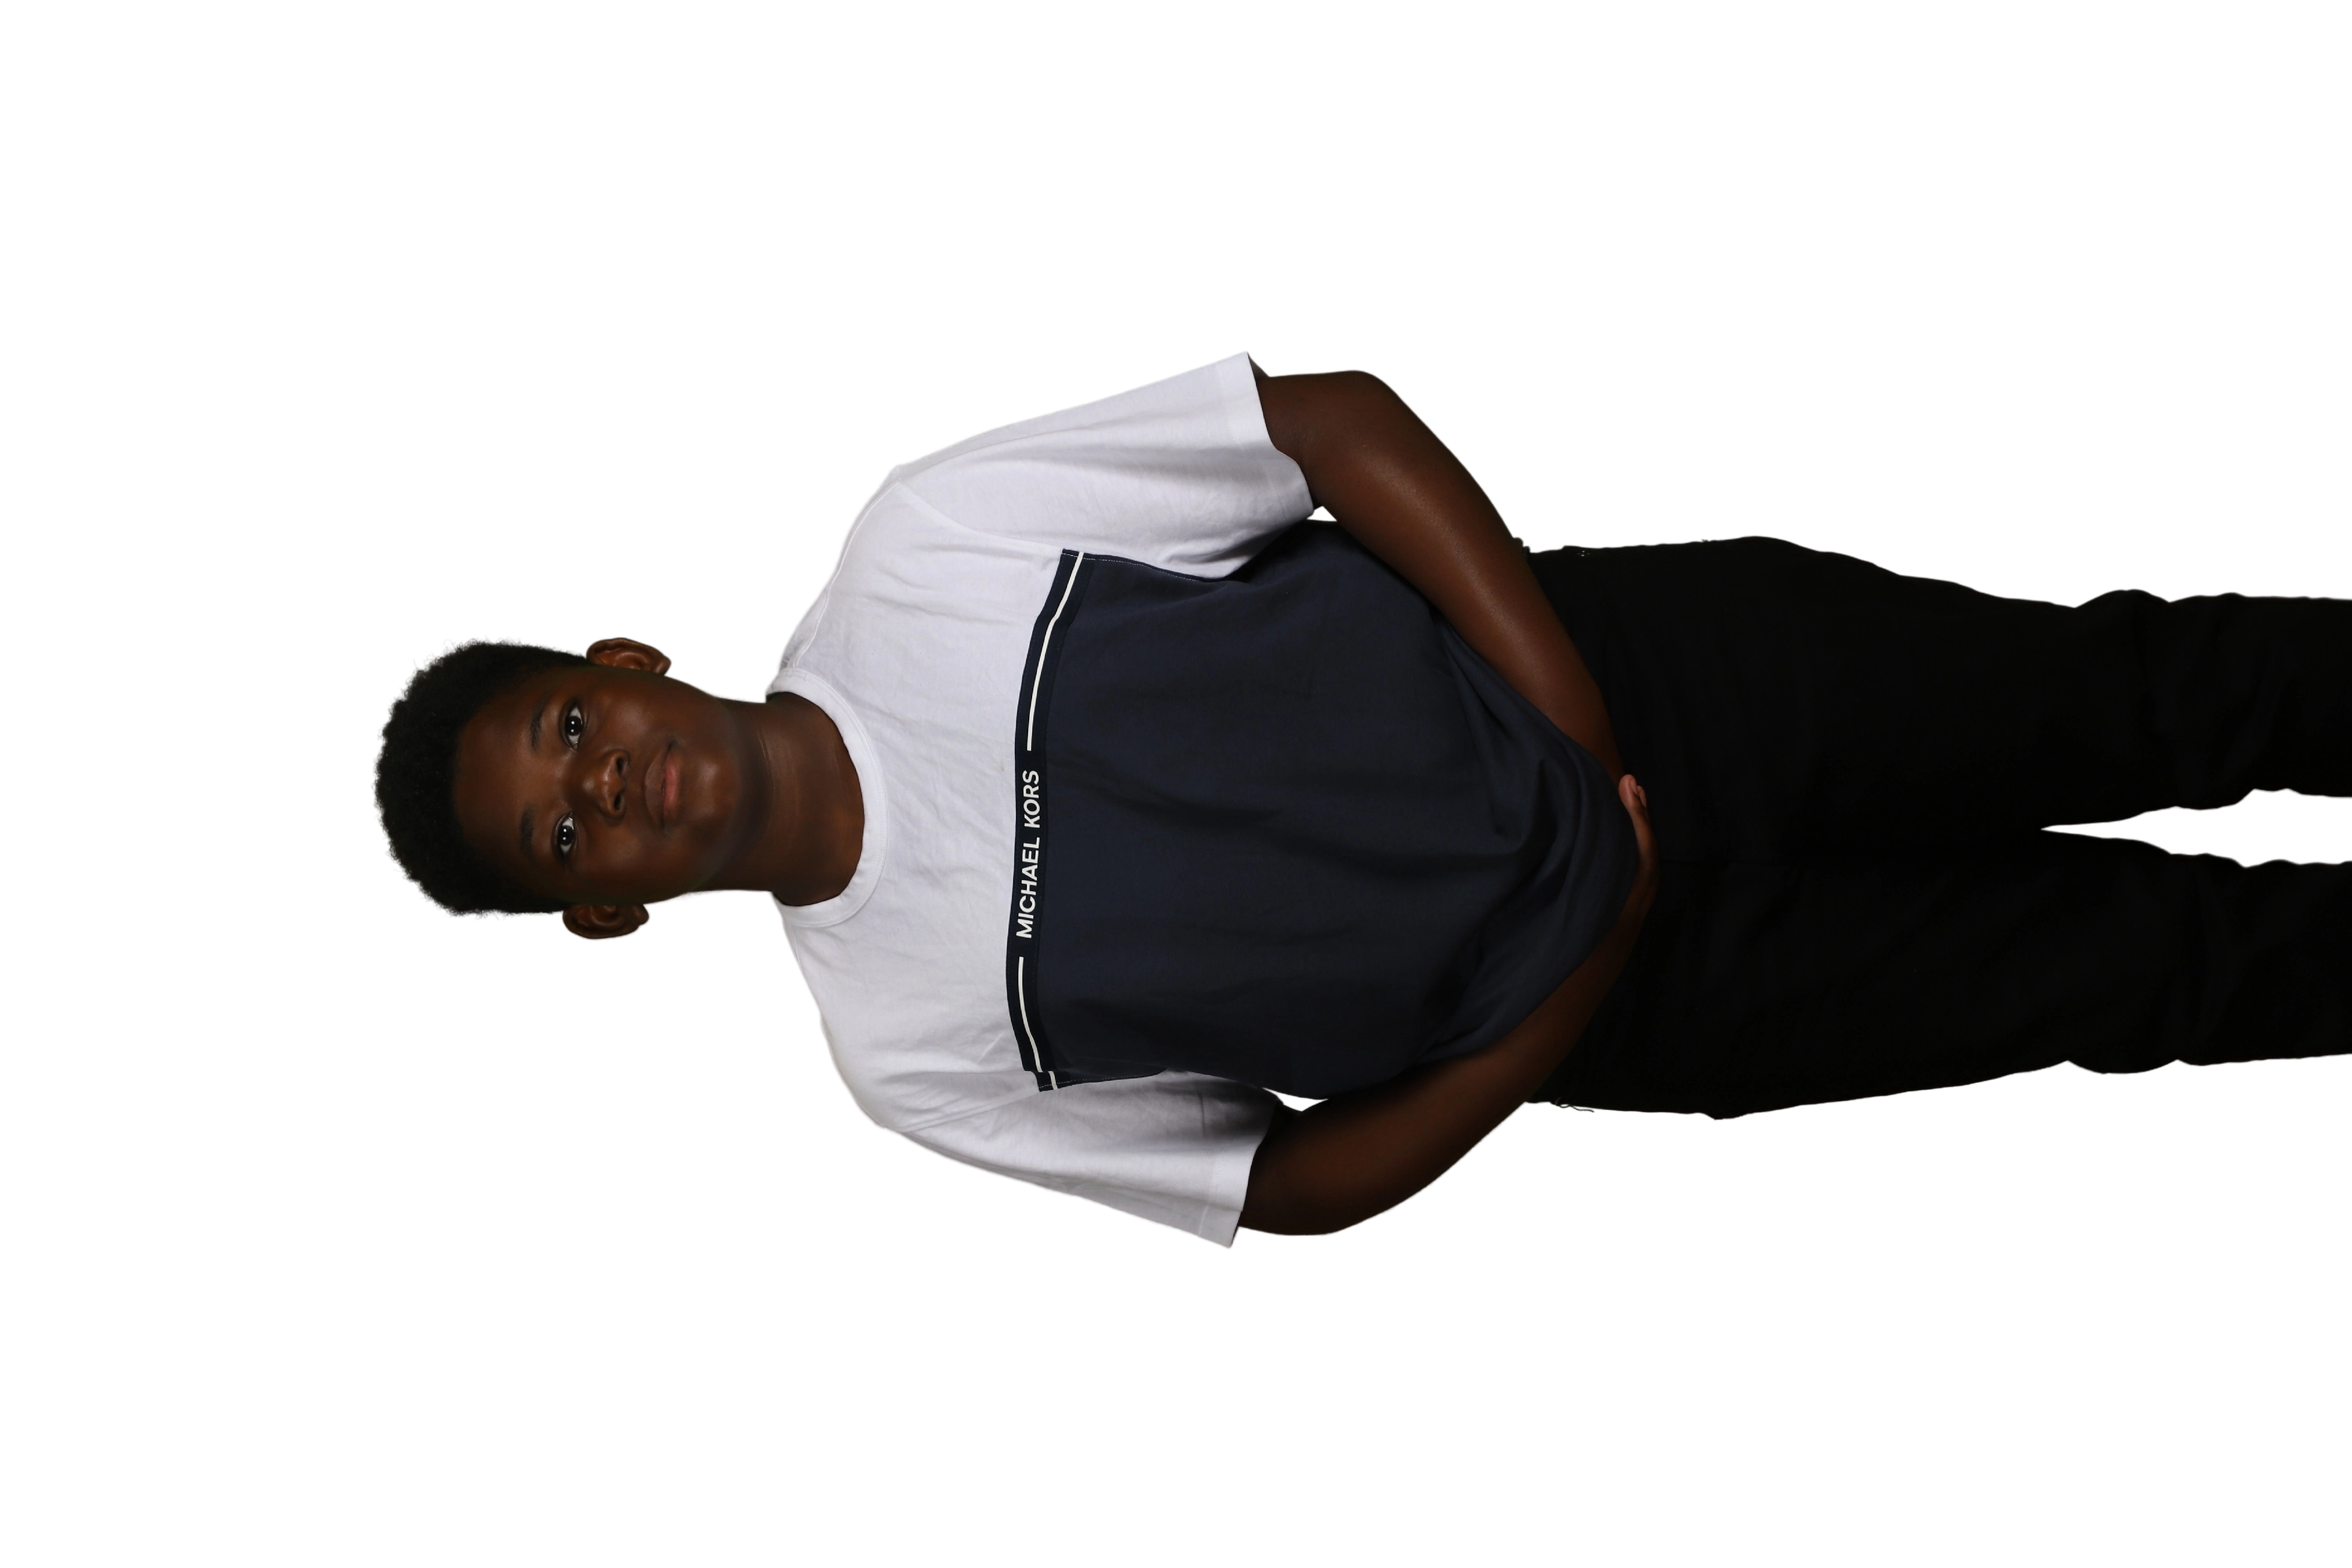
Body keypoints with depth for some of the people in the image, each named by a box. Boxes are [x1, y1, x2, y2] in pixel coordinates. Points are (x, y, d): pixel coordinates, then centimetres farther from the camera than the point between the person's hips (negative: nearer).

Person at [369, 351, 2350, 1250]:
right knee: (2102, 957, 4)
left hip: (1642, 666, 0)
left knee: (2112, 706, 5)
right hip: (1623, 996, 0)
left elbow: (1342, 422, -12)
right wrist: (1589, 975, -16)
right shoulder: (915, 1050, -13)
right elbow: (1309, 1182, -6)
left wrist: (1573, 715, -18)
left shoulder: (914, 538, -17)